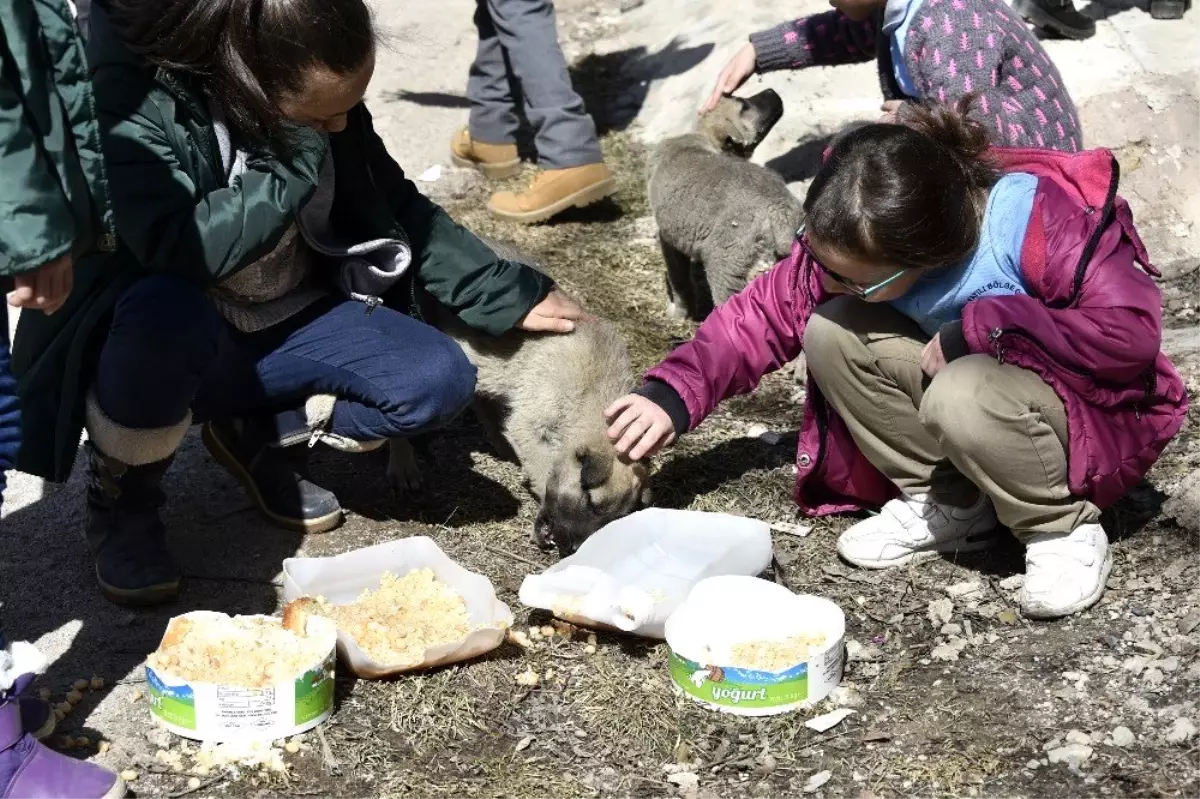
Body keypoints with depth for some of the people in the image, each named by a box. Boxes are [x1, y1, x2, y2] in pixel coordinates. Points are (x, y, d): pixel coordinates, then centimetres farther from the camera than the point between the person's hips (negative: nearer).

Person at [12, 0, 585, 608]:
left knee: (440, 380, -16)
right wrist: (297, 158, -33)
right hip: (164, 333, -5)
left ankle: (258, 436, 10)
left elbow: (397, 208, 2)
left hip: (288, 326, 5)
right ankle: (122, 499, -9)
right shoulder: (129, 98, -27)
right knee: (167, 312, -40)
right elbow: (181, 245, -40)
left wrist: (506, 294, -2)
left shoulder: (318, 90, -10)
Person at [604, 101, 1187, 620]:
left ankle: (1064, 529, -10)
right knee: (830, 333, -17)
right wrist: (675, 392, -22)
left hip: (1090, 413, -6)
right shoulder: (852, 242, -14)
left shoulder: (1037, 221, -30)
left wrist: (980, 327, -33)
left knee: (963, 396, -38)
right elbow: (767, 311, -9)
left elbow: (1134, 330, -34)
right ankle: (948, 506, -4)